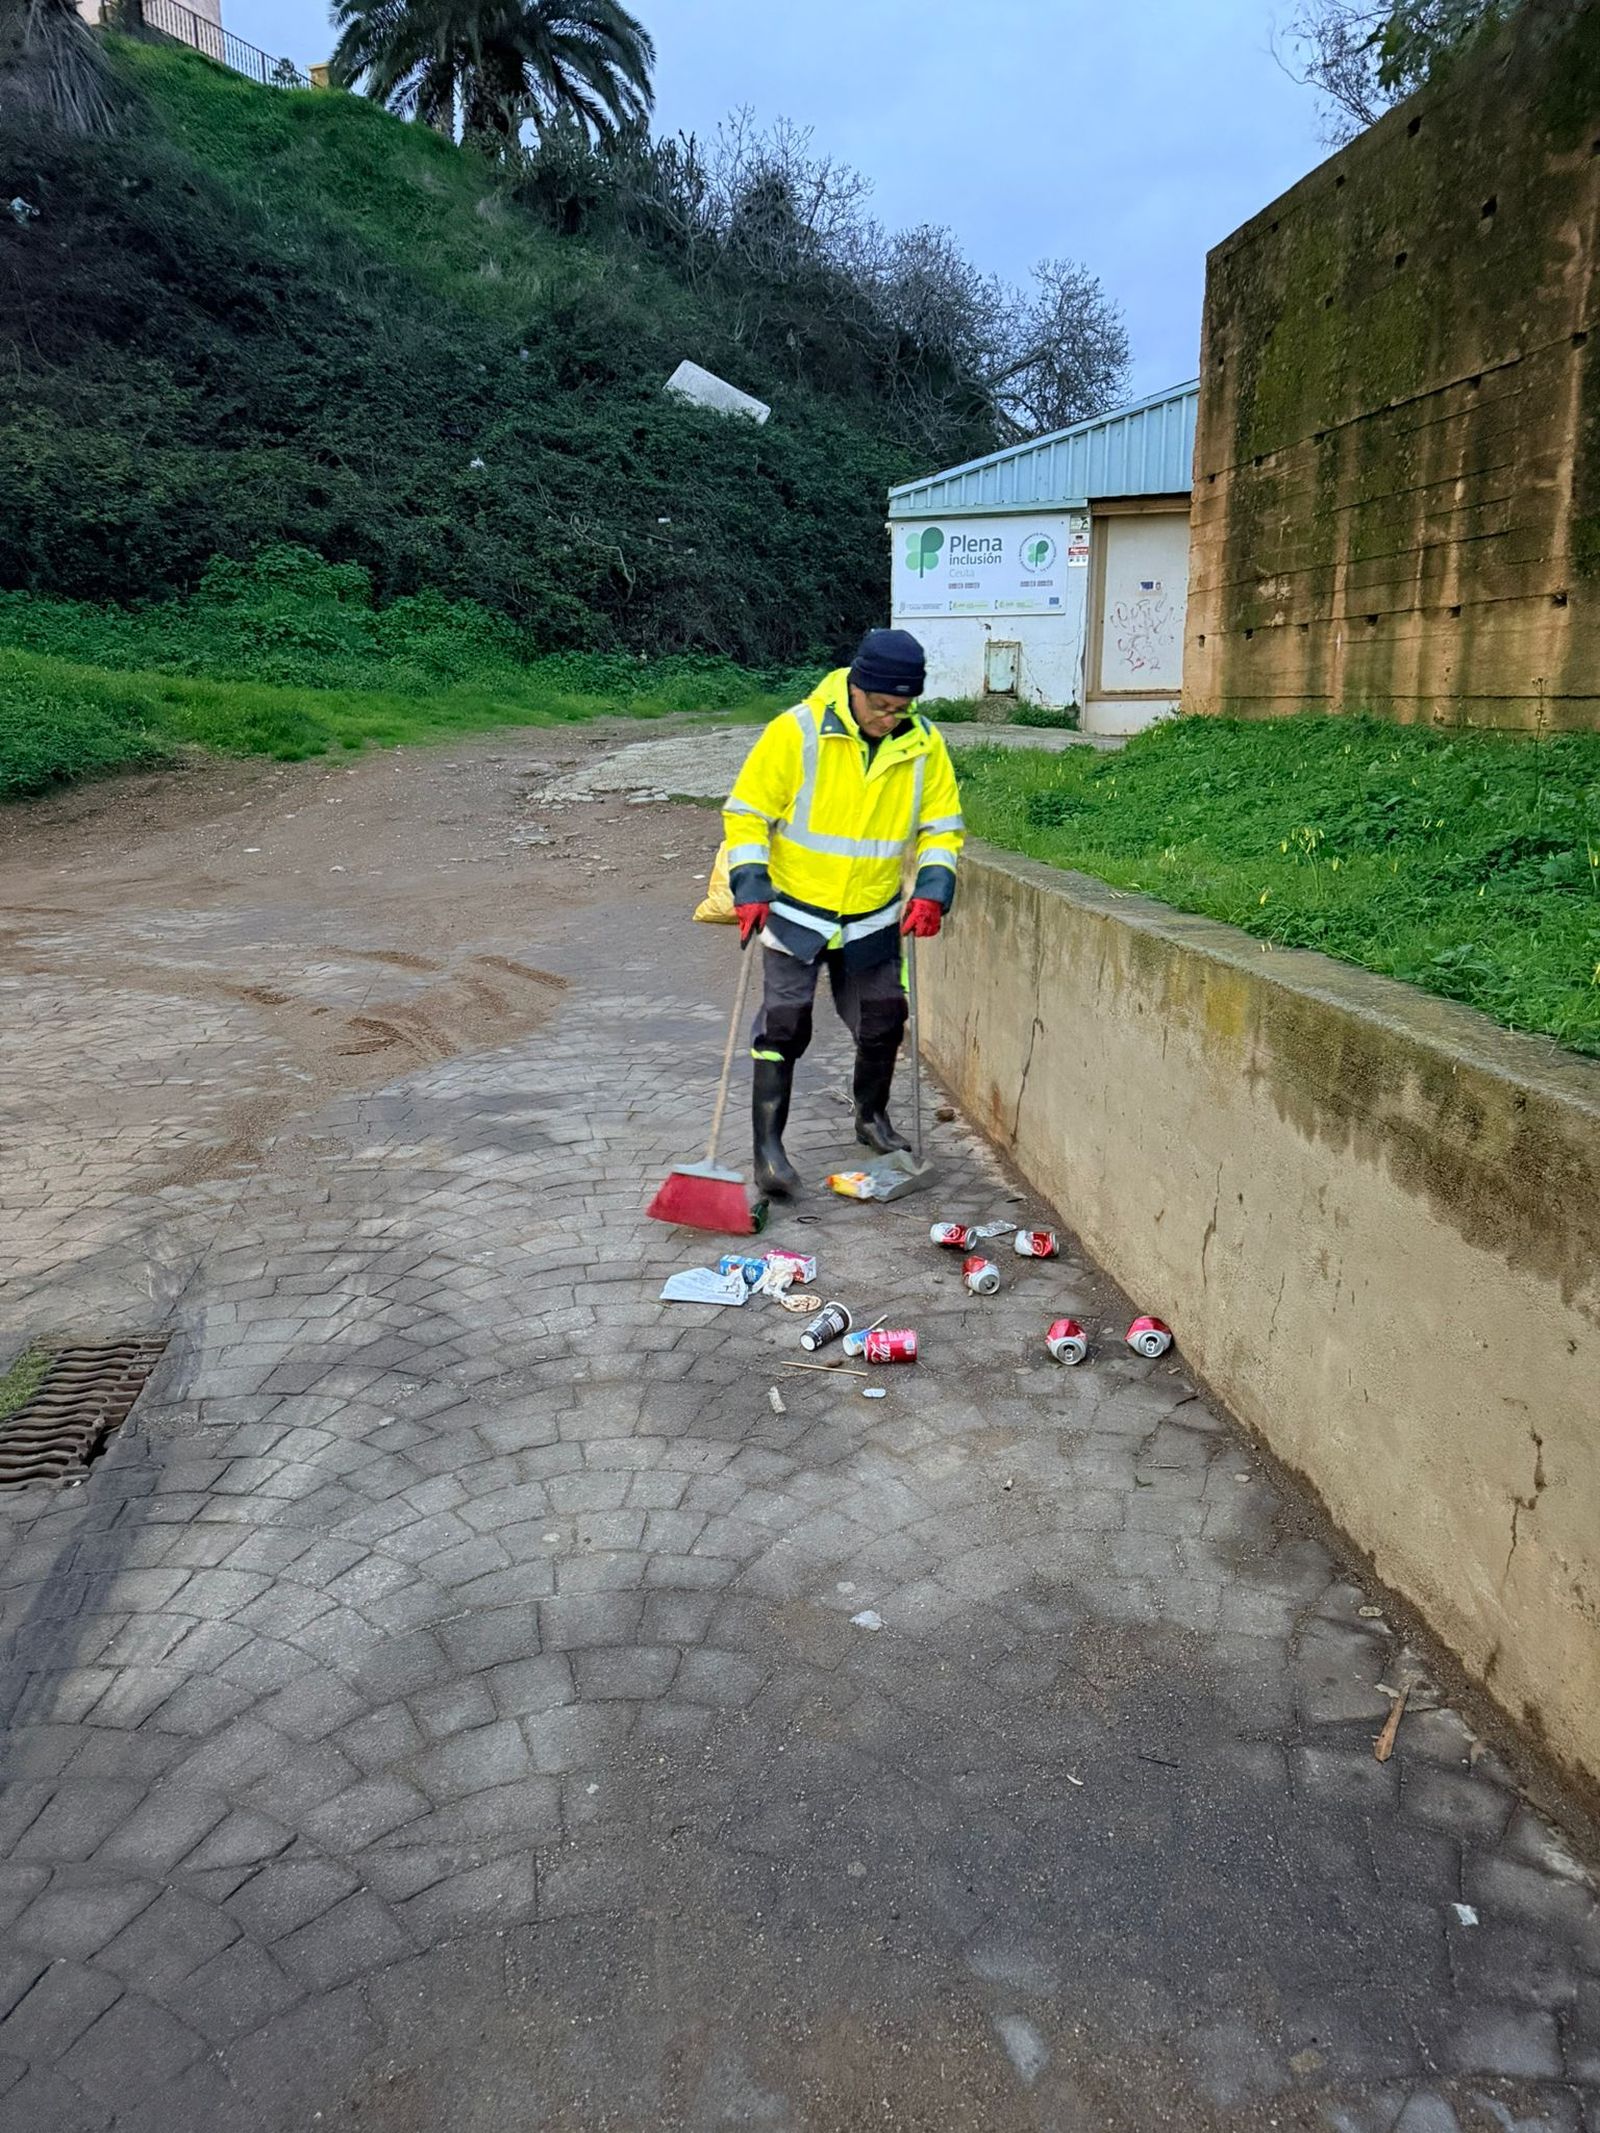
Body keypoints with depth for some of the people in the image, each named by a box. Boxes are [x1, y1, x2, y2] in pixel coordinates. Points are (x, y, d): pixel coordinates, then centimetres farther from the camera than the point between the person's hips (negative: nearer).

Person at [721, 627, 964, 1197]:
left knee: (883, 1020, 12)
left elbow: (941, 828, 5)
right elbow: (747, 813, -9)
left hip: (874, 919, 4)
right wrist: (750, 889, -17)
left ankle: (872, 1117, 37)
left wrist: (931, 892, -10)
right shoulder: (797, 731, -15)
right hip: (795, 911, -4)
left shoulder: (925, 745, -5)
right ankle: (768, 1149, 1)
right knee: (784, 1026, -6)